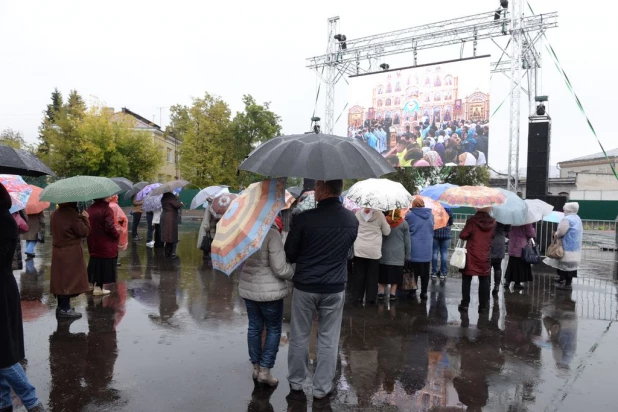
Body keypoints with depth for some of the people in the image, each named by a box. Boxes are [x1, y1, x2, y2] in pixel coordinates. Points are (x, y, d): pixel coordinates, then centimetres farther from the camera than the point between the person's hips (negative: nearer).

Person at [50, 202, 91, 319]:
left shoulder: (55, 214, 7)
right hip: (71, 253, -9)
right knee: (69, 279, -1)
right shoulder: (72, 214, -21)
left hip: (58, 251, 9)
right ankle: (65, 309, 4)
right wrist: (84, 218, -5)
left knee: (61, 278, 15)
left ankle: (61, 305, 26)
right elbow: (84, 232, -19)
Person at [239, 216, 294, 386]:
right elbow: (280, 269, -21)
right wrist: (296, 271, -3)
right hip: (269, 291, -6)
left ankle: (256, 367, 29)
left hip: (247, 288, 6)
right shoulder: (272, 233, -21)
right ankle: (265, 371, 15)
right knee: (274, 329, 12)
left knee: (254, 327, 18)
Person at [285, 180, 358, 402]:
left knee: (299, 337, 14)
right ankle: (321, 388, 22)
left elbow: (289, 253, -6)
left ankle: (296, 384, 28)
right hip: (335, 288, 2)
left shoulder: (305, 218, -16)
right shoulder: (352, 219, -3)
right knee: (328, 340, 13)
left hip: (305, 286, -2)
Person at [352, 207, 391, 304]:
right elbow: (387, 232, 5)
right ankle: (370, 298, 11)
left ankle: (357, 297, 13)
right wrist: (387, 224, 22)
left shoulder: (358, 213, 0)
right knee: (372, 276, 8)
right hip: (374, 250, -1)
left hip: (359, 249, 1)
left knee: (359, 274, 9)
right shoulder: (379, 214, -4)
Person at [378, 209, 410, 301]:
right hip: (398, 254, 0)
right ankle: (393, 293, 6)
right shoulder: (403, 223, -4)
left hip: (385, 253, 1)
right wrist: (407, 255, 9)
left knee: (383, 273, 9)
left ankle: (381, 292, 9)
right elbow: (407, 241, 1)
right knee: (395, 274, 6)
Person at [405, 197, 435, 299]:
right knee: (425, 272, 10)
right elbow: (432, 231, 13)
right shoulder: (431, 215, 3)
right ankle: (424, 292, 15)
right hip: (427, 249, 4)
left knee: (414, 271, 5)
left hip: (414, 248, -3)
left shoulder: (410, 215, -11)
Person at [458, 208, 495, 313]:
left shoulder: (472, 220, -13)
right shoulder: (493, 222, -2)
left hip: (471, 256, -2)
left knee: (466, 280, 7)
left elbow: (463, 235, -12)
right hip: (485, 257, 3)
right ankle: (483, 305, 14)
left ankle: (465, 304, 8)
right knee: (484, 281, 11)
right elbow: (493, 236, 10)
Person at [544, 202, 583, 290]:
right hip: (575, 247, 10)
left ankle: (567, 284, -1)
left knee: (566, 266, -4)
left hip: (568, 248, -10)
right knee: (570, 266, 13)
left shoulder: (567, 219, -17)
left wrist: (555, 234, -1)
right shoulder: (578, 219, 15)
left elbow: (560, 232, -23)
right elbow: (581, 232, 22)